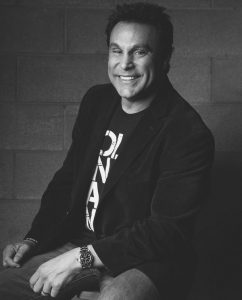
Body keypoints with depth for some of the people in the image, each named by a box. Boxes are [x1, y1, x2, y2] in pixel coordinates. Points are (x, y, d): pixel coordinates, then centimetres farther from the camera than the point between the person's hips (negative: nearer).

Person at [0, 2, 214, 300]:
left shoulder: (189, 134, -17)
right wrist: (33, 240, 2)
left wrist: (81, 258, -23)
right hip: (83, 242, 7)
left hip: (147, 260, -7)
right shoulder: (96, 101, 6)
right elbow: (67, 178, 15)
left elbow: (169, 229, -20)